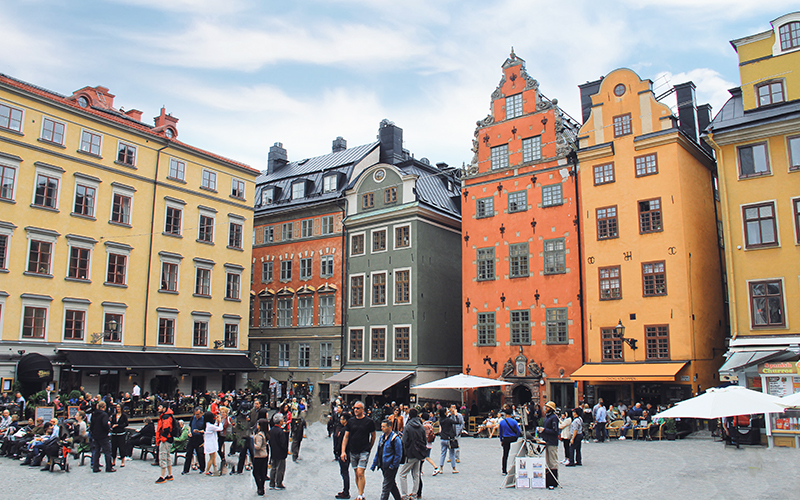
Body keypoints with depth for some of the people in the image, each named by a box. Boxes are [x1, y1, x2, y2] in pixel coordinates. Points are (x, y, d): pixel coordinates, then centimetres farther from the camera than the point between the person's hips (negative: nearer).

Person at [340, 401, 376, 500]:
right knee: (357, 474, 11)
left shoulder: (369, 421, -5)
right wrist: (343, 451, -4)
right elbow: (346, 437, 5)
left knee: (360, 473, -13)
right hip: (353, 452, 4)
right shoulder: (351, 421, 4)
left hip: (364, 452, -4)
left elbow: (373, 436, 7)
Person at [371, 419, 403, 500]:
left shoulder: (395, 438, -16)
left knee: (386, 487, -4)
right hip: (383, 466, 8)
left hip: (391, 467, -8)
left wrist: (392, 466, -16)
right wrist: (374, 464, 14)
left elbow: (398, 455, -15)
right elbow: (378, 452, 16)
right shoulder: (382, 436, 9)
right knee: (392, 485, 19)